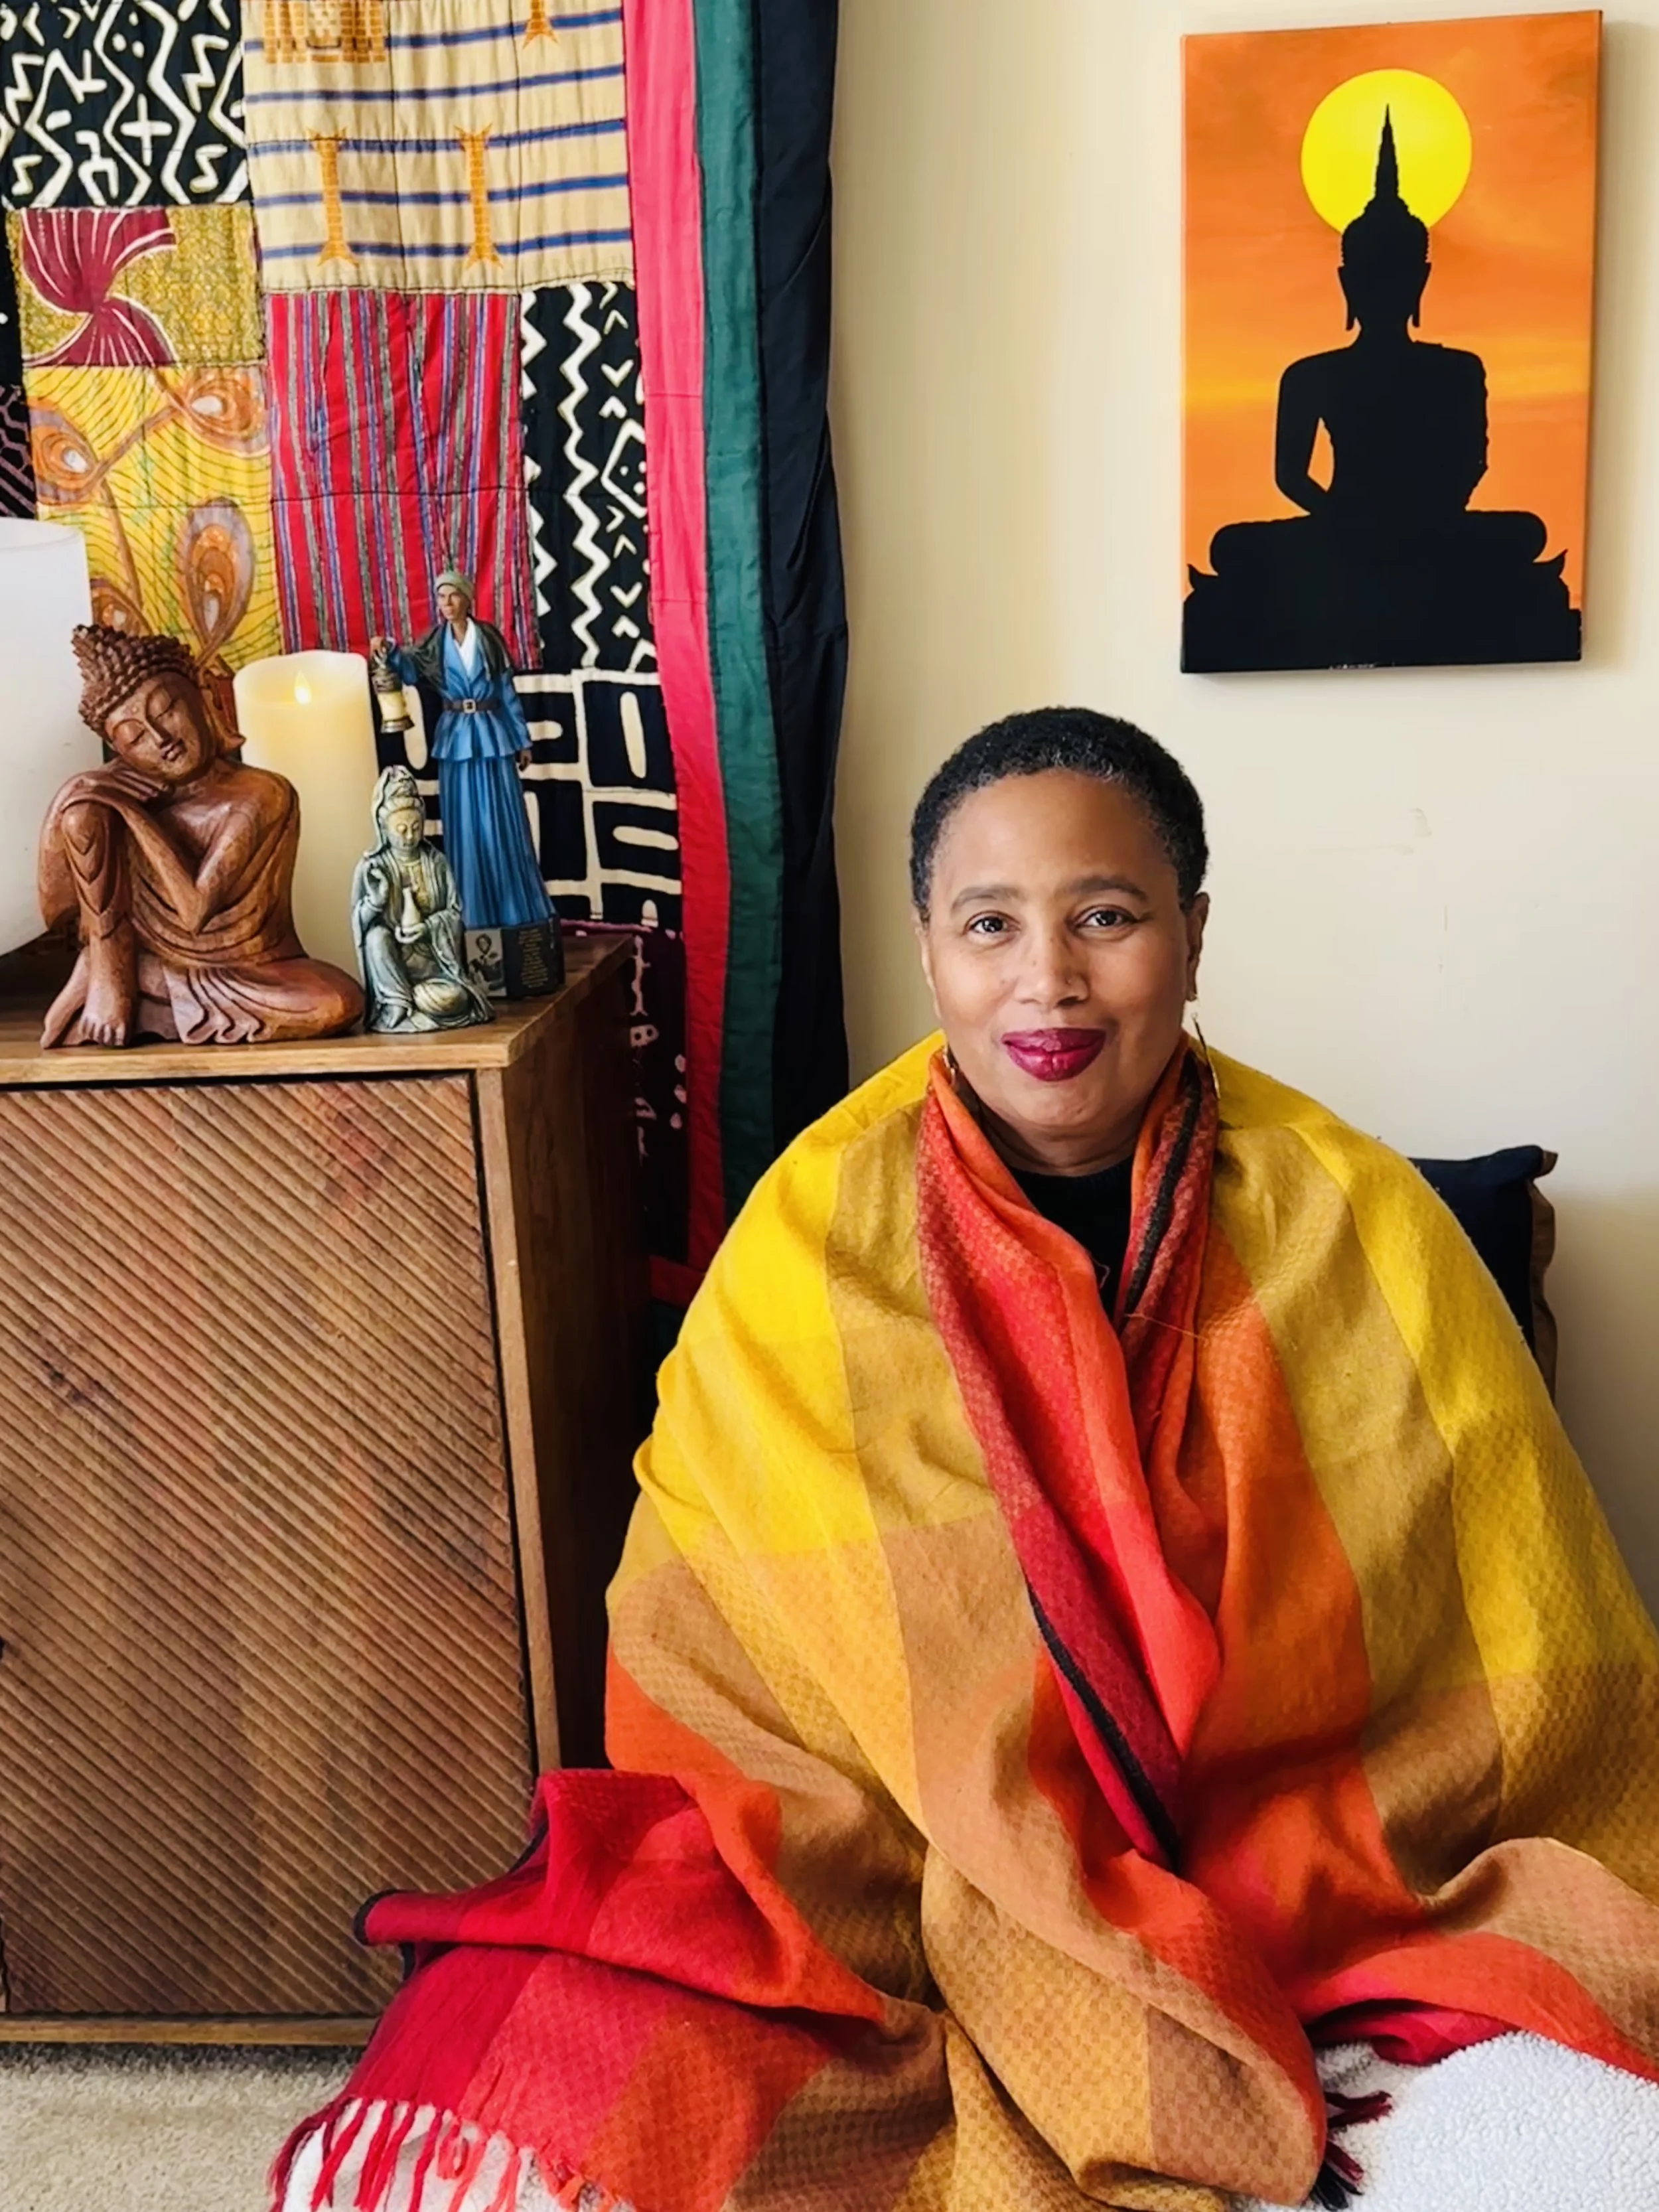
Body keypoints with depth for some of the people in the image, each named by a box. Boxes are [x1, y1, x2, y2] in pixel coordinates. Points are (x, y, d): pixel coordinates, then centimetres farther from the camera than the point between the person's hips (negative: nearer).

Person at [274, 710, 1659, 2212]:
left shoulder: (1360, 1232, -6)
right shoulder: (810, 1240, -6)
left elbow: (1531, 1691, 1)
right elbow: (709, 1662, -2)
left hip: (1341, 1908, 1)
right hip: (901, 1903, 0)